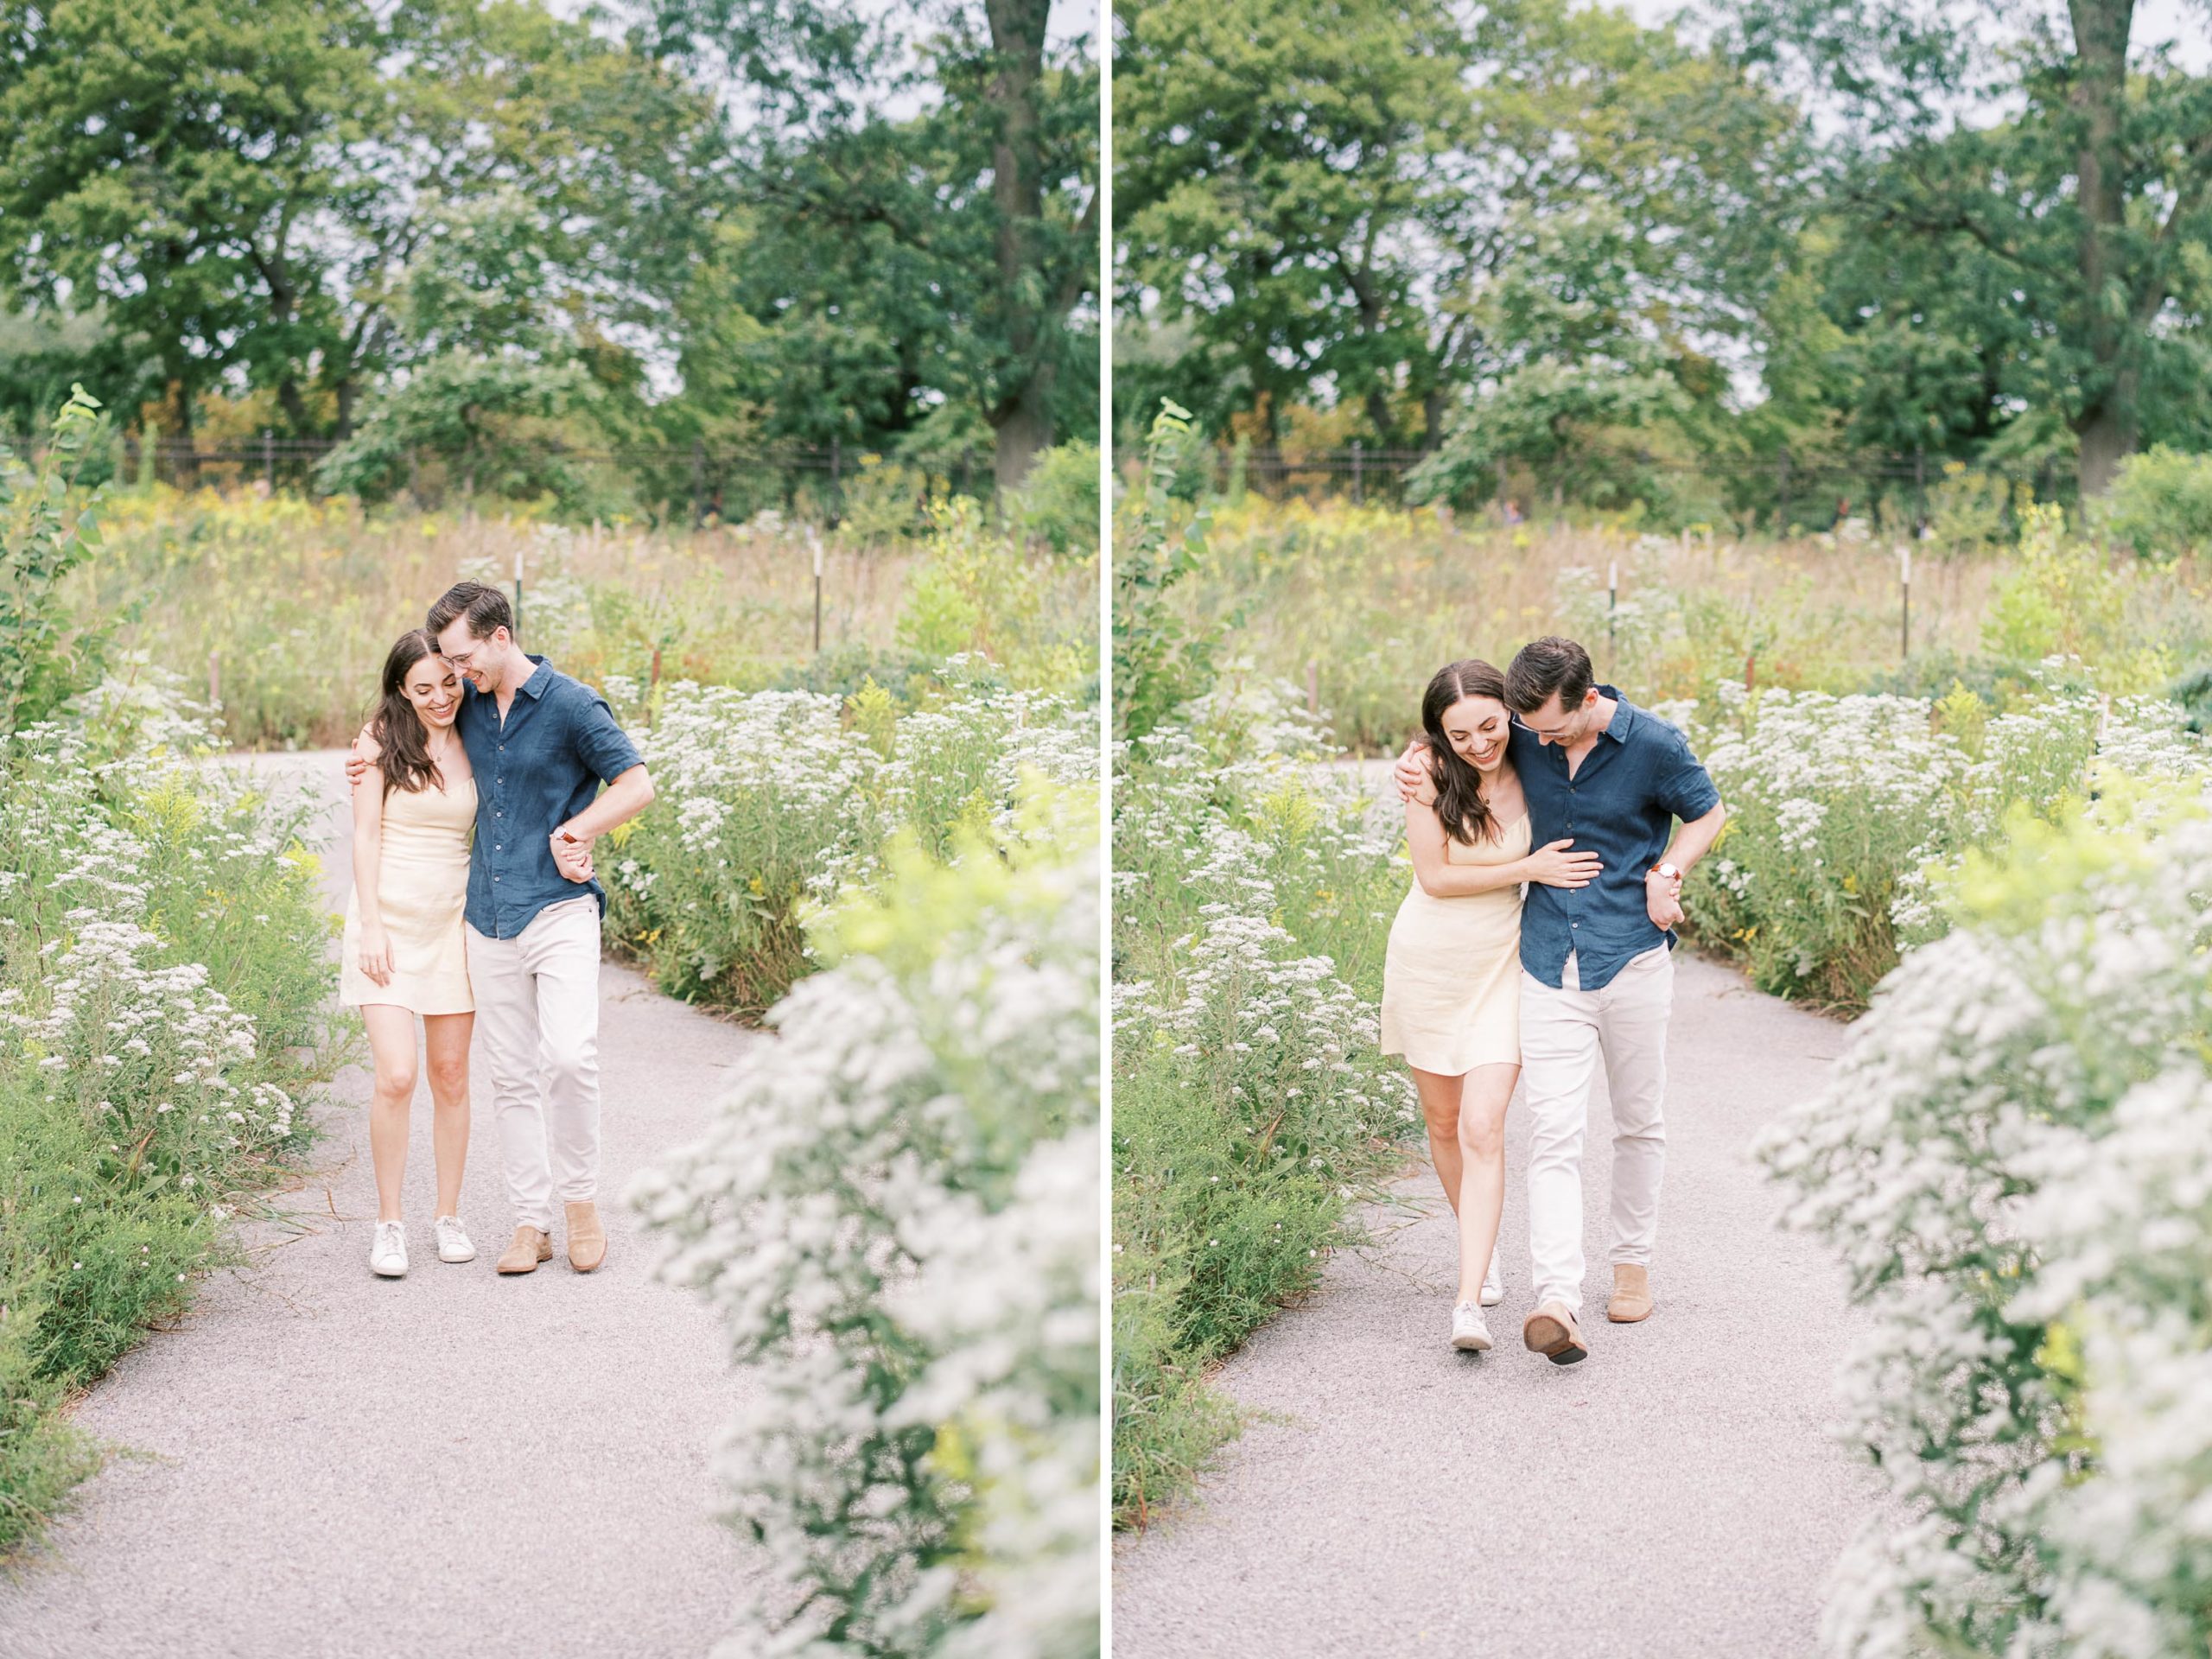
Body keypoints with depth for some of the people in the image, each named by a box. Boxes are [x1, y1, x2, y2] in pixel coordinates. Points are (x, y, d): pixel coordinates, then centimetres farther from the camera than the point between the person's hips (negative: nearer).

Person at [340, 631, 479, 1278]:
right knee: (395, 1078, -11)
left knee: (450, 1075, 6)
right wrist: (371, 927, -10)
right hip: (389, 920, -3)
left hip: (452, 923, 3)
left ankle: (448, 1215, 18)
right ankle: (389, 1223, 2)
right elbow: (365, 835, -4)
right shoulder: (381, 740, -3)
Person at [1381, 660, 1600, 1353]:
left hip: (1500, 968, -1)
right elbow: (1436, 877, -14)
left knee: (1482, 1131, -13)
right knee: (1444, 1122, 15)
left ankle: (1468, 1302, -17)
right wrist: (1530, 869, -18)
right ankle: (1483, 1248, 40)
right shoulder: (1430, 776, -13)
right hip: (1427, 963, 1)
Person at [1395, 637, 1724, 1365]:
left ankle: (1633, 1260, 33)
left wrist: (1667, 872, -7)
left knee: (1639, 1122, 13)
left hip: (1632, 957, -1)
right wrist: (1418, 755, 0)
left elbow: (1707, 812, 8)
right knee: (1553, 1132, -11)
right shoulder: (1524, 736, -1)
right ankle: (1558, 1300, -20)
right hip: (1548, 965, 1)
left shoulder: (1652, 744, -9)